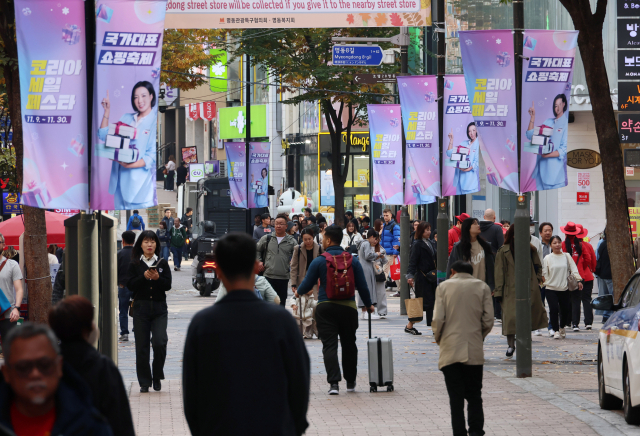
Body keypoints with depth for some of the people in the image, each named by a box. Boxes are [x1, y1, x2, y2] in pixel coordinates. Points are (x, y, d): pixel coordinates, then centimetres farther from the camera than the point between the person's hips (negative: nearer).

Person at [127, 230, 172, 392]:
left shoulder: (163, 263, 8)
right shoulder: (135, 264, 6)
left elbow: (168, 285, 1)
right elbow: (130, 285, -4)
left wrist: (157, 278, -17)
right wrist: (144, 277, -18)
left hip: (159, 308, 0)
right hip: (141, 308, 0)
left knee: (159, 342, -14)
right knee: (141, 346, -1)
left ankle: (157, 377, 6)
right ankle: (144, 382, 8)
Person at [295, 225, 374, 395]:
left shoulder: (319, 261, -5)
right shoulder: (353, 260, 1)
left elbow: (307, 284, 1)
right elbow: (362, 285, 4)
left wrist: (298, 292, 23)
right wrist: (368, 305, 19)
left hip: (325, 307, -2)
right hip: (348, 307, 2)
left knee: (329, 345, -2)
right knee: (349, 344, 16)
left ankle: (334, 382, -15)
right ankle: (350, 382, 27)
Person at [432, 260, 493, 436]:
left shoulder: (444, 287, 2)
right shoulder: (482, 287, 5)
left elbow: (438, 319, -6)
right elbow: (488, 320, -1)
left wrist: (438, 338, 11)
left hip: (450, 351, -1)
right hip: (474, 352, 1)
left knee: (456, 397, 3)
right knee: (474, 396, 8)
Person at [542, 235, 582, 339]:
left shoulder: (566, 256, 5)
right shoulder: (547, 258, 2)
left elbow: (573, 269, 2)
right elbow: (544, 274, 3)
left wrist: (578, 280, -8)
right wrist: (547, 283, -5)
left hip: (564, 289, 2)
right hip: (551, 289, -2)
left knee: (566, 309, 6)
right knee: (553, 309, -14)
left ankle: (562, 327, 33)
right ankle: (556, 330, -2)